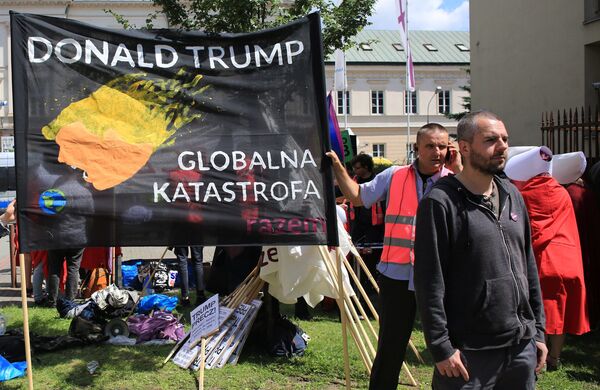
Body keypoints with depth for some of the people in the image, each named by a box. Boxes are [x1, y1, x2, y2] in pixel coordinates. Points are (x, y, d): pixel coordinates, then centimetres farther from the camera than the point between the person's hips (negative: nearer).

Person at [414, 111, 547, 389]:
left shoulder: (512, 195, 10)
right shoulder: (441, 202, -12)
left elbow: (528, 265, 16)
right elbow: (429, 281, -13)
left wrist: (538, 330, 14)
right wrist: (441, 348, -15)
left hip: (522, 347, 6)